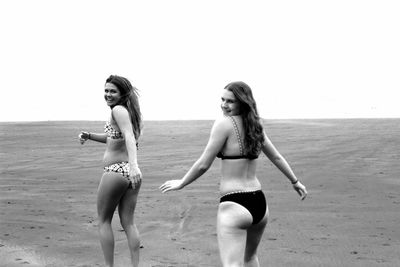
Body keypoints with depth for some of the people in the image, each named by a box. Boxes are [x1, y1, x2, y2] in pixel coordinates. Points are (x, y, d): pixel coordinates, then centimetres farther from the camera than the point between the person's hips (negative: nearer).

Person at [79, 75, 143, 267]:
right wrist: (89, 136, 13)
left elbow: (129, 137, -29)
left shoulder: (118, 110, -13)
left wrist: (133, 164, -42)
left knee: (103, 220, 7)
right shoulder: (132, 112, 14)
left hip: (115, 172, -8)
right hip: (130, 173, 8)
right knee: (128, 222, 9)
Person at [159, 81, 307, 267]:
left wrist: (181, 183, 6)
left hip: (234, 205, -8)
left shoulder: (224, 123, -11)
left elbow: (203, 165, -10)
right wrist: (295, 182, 38)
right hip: (259, 203, 8)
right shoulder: (255, 125, 11)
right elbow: (276, 157, 23)